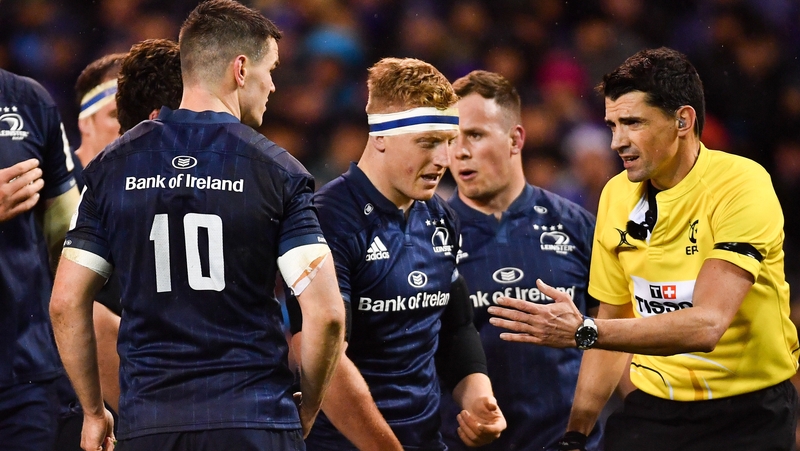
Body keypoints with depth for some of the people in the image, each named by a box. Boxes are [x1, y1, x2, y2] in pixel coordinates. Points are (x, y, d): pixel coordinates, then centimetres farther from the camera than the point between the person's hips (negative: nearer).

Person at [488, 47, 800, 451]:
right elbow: (614, 323, 11)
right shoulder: (616, 196, 2)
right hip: (653, 407, 5)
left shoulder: (743, 185, -17)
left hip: (749, 415, -5)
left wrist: (583, 332, -34)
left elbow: (706, 326, -27)